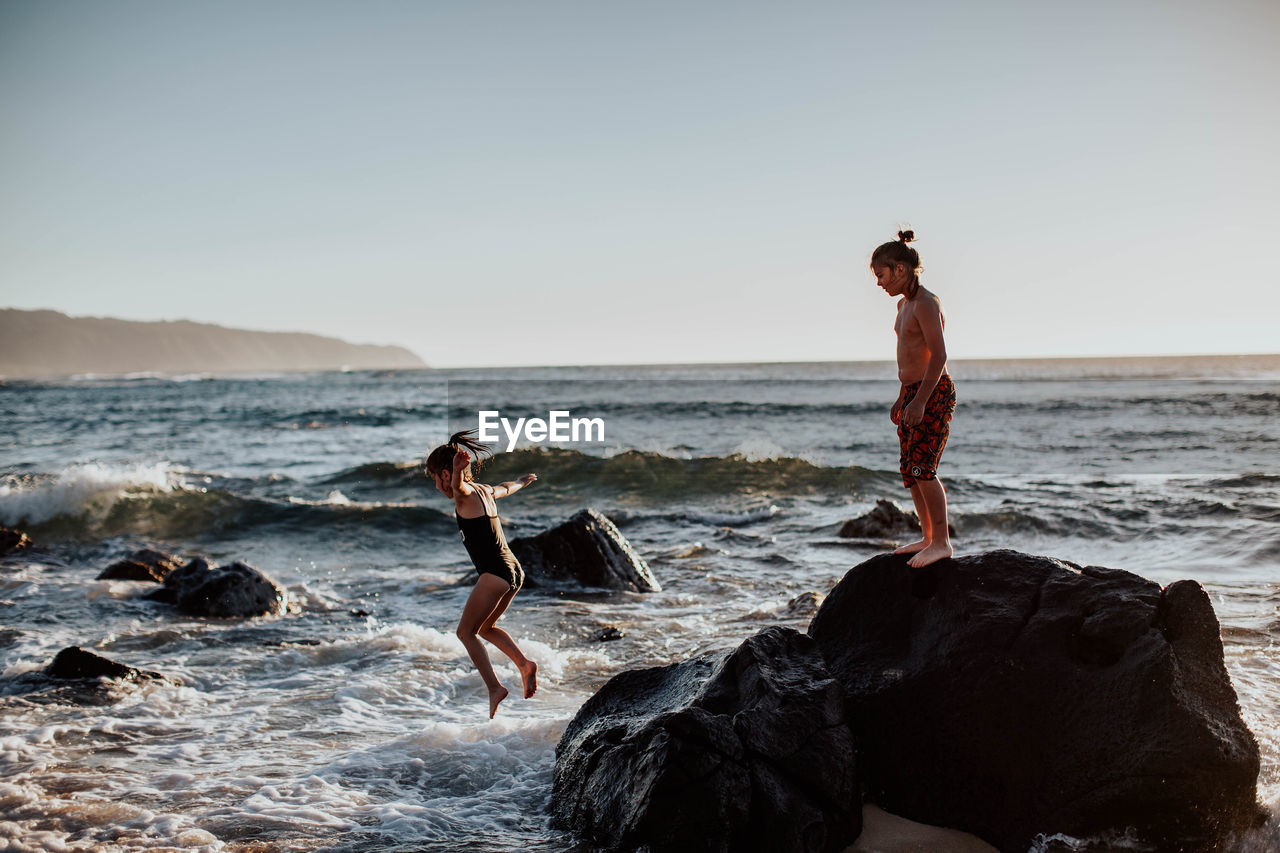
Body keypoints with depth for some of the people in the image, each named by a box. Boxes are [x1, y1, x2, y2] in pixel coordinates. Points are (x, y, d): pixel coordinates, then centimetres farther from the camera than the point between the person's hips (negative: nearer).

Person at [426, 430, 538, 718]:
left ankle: (494, 688, 0)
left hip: (495, 573, -9)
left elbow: (458, 484, -35)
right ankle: (524, 664, 11)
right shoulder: (485, 491, 17)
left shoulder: (465, 493, -9)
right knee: (485, 627, 26)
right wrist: (522, 481, 63)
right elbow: (505, 488, 40)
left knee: (466, 632, 6)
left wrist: (458, 471, -58)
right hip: (514, 571, 9)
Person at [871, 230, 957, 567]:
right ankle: (928, 537, 19)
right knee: (908, 469, 10)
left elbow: (939, 355, -20)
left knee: (923, 468, -11)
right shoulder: (904, 304, 15)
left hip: (935, 393, -10)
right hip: (914, 392, 10)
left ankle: (942, 542, -4)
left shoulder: (926, 304, -15)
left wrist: (919, 401, -23)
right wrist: (902, 397, 24)